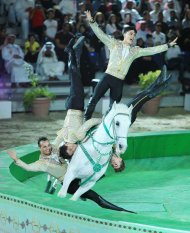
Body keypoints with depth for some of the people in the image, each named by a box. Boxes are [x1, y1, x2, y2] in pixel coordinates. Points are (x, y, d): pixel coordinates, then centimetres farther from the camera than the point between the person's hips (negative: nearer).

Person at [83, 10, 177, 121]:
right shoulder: (114, 43, 4)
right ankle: (86, 119, 7)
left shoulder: (135, 51, 11)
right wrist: (92, 21, -16)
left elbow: (152, 50, 10)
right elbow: (101, 34, -4)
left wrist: (168, 45, 6)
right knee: (94, 98, -7)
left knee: (114, 106, 4)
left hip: (119, 82, 2)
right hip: (108, 76, -2)